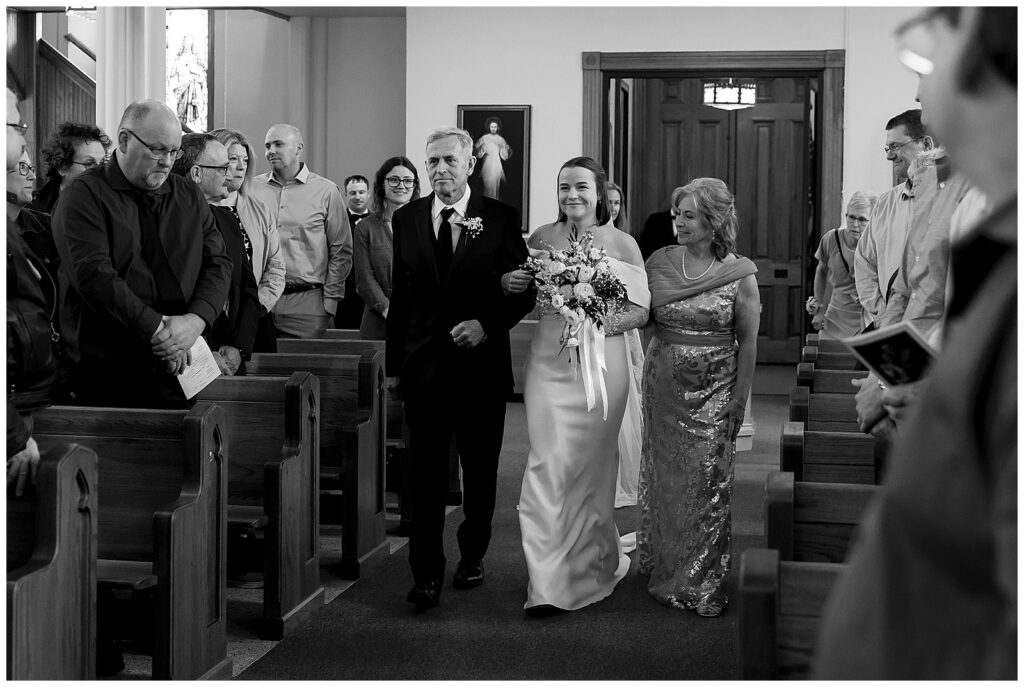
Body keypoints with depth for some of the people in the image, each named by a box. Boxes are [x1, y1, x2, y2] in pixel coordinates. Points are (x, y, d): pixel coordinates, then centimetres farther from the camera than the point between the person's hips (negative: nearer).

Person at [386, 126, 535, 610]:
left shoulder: (501, 218, -2)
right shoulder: (406, 218, 6)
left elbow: (524, 290, 0)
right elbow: (399, 295, 9)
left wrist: (487, 324, -16)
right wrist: (394, 364, 9)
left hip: (481, 365, -1)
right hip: (424, 365, 1)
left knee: (480, 471, 12)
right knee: (425, 475, -1)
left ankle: (472, 556, 31)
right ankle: (427, 574, 6)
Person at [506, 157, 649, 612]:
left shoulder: (622, 244, 1)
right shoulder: (541, 238, 7)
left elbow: (641, 309, 1)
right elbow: (520, 296, 17)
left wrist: (599, 326, -15)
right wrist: (511, 281, -6)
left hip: (601, 361, -1)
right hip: (550, 361, 1)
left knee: (593, 463, 7)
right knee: (549, 462, -7)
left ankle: (593, 563, 27)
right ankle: (549, 581, 0)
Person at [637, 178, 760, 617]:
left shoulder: (740, 274, -7)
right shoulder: (658, 263, 1)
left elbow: (747, 341, -3)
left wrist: (739, 398, -5)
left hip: (714, 390, -3)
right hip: (663, 384, 3)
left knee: (708, 482, 1)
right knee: (662, 478, 10)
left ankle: (703, 583, 16)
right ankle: (664, 570, 28)